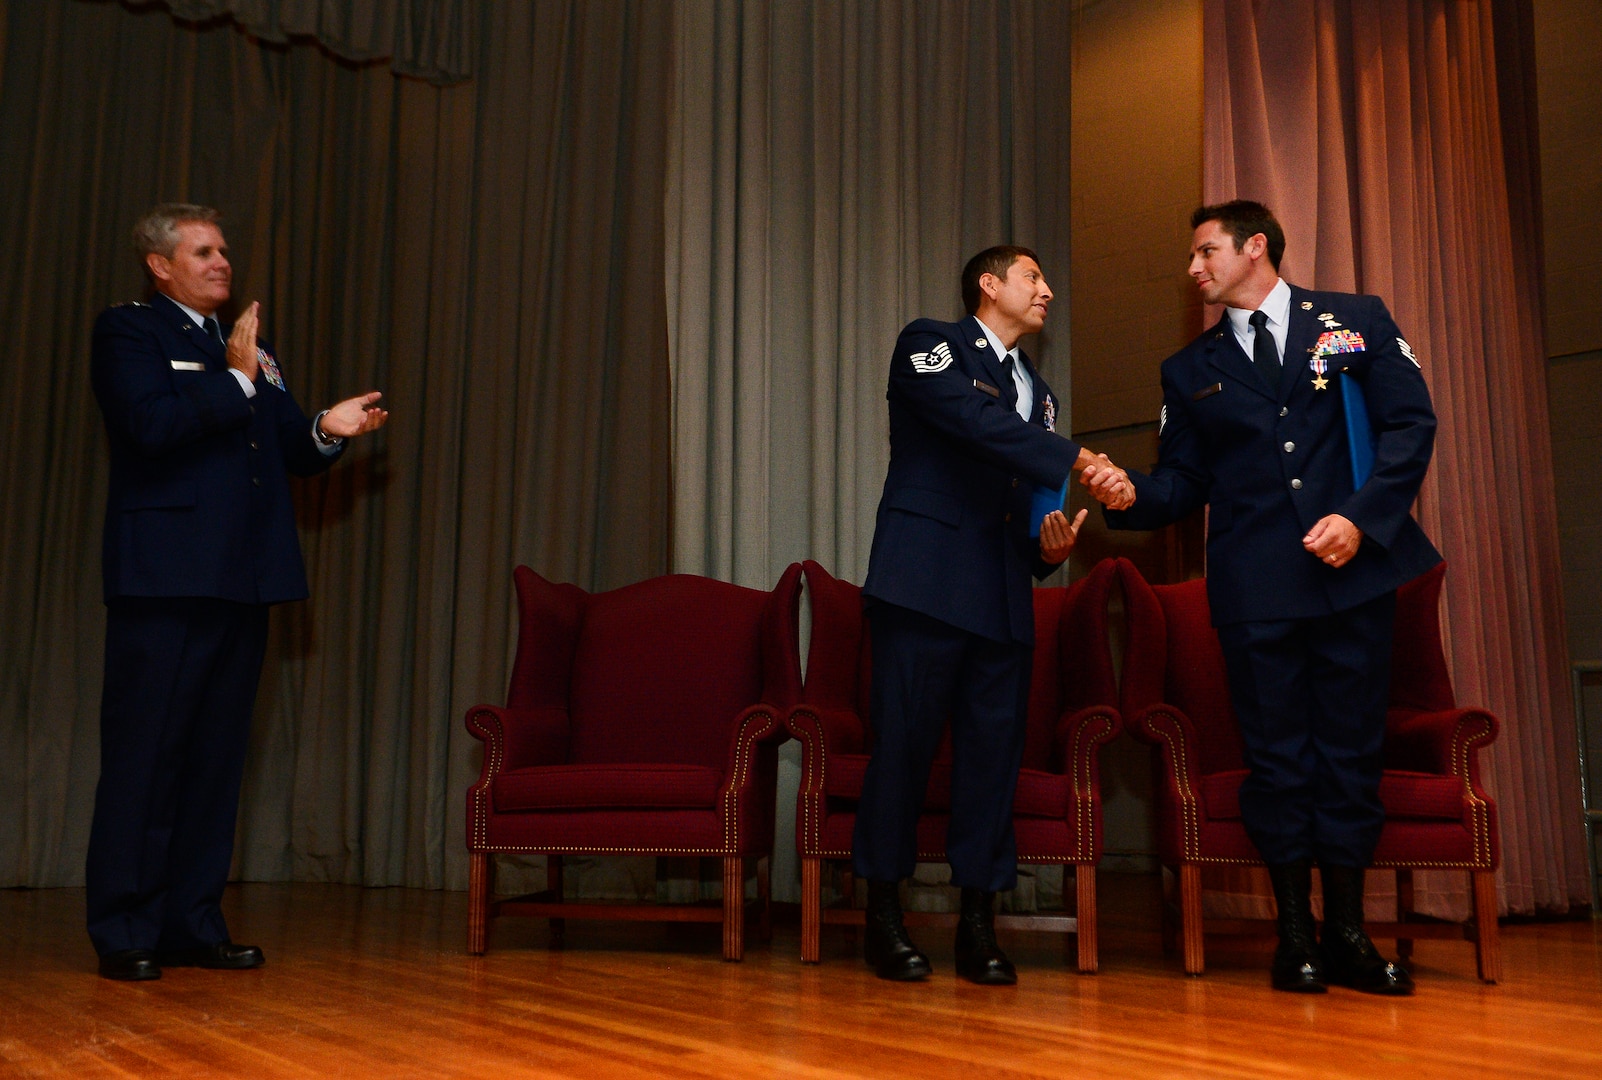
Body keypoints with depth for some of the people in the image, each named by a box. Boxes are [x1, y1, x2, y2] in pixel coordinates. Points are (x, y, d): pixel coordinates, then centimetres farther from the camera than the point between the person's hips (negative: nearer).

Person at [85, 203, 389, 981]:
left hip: (243, 579, 7)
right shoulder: (126, 332, 3)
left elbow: (291, 454, 20)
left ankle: (194, 923, 15)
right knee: (144, 754, -3)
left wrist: (327, 430, 0)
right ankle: (124, 932, 5)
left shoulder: (252, 350, 23)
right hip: (167, 577, -6)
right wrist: (235, 380, -10)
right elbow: (151, 424, -15)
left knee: (217, 756, 8)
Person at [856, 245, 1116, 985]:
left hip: (1001, 598, 6)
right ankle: (884, 916, 8)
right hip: (924, 583, -6)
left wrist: (1052, 543, 3)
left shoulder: (1037, 392, 24)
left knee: (994, 750, 2)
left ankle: (978, 924, 10)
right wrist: (1077, 461, -20)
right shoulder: (930, 344, 4)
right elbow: (976, 421, -15)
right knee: (903, 742, -4)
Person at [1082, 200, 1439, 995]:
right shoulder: (1191, 369, 14)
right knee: (1277, 757, 3)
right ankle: (1295, 935, 14)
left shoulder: (1357, 321, 9)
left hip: (1354, 572, -1)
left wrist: (1362, 516, -11)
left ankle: (1347, 934, 16)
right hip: (1255, 588, 1)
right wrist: (1132, 494, -12)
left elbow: (1410, 422, 1)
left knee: (1351, 750, 5)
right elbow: (1183, 481, 10)